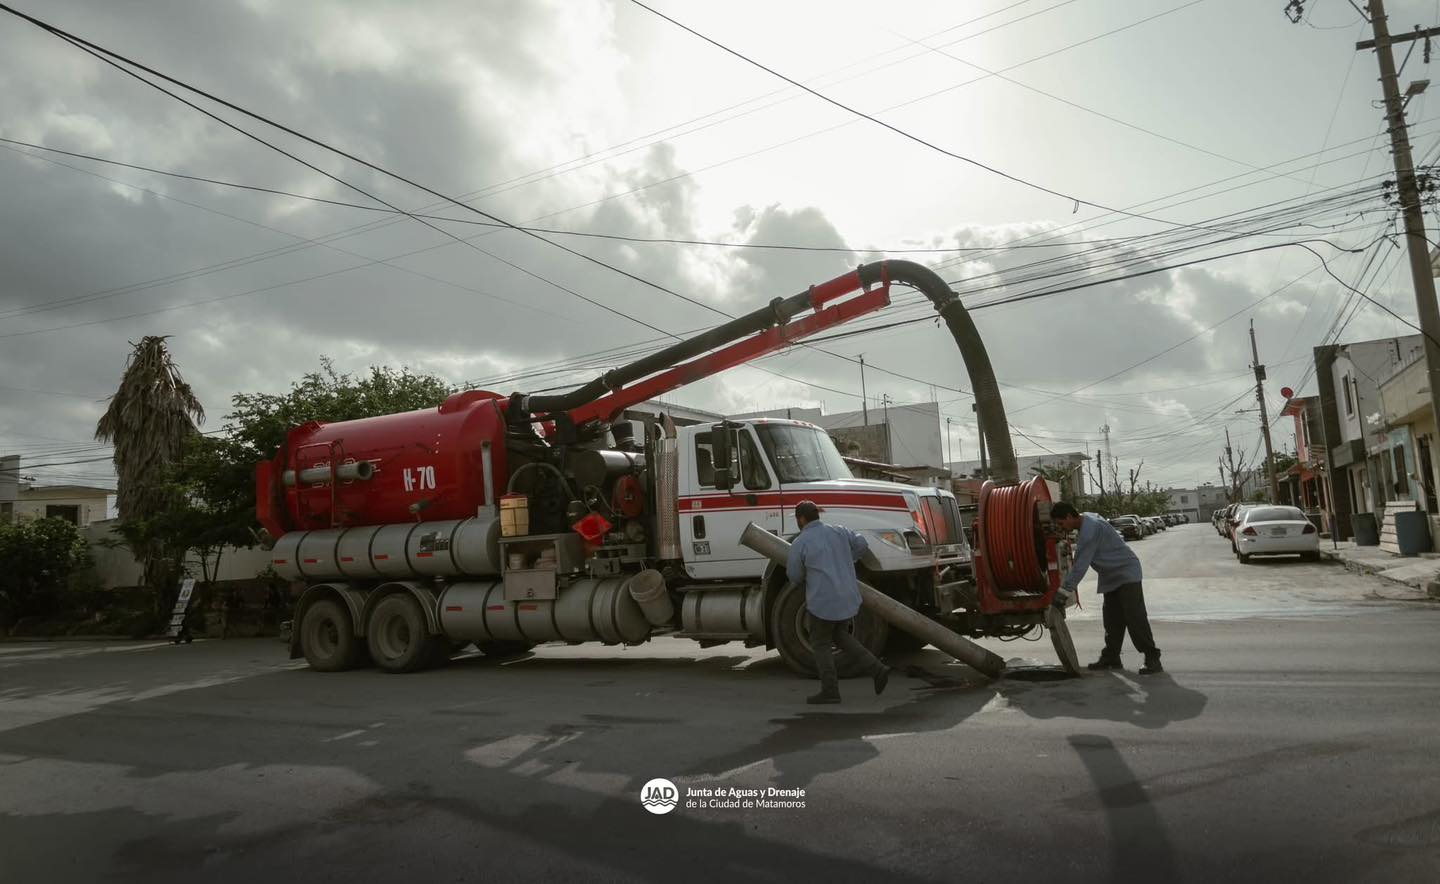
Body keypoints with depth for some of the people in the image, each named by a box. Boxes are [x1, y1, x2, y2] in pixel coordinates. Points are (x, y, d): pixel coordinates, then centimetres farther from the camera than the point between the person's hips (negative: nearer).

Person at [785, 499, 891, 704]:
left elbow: (795, 576, 0)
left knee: (820, 645, 11)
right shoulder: (838, 531, 6)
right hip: (848, 598, 6)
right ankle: (877, 669, 13)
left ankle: (830, 691, 11)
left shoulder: (799, 543, -9)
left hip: (824, 601, -6)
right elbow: (861, 545, 18)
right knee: (840, 636, 24)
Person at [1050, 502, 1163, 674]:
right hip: (1111, 577, 10)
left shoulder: (1090, 530, -26)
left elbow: (1081, 566, -29)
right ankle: (1111, 658, 12)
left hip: (1126, 573, -10)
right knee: (1112, 620, 8)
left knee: (1135, 617, -13)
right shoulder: (1087, 519, 4)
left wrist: (1063, 592, -28)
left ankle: (1152, 659, -9)